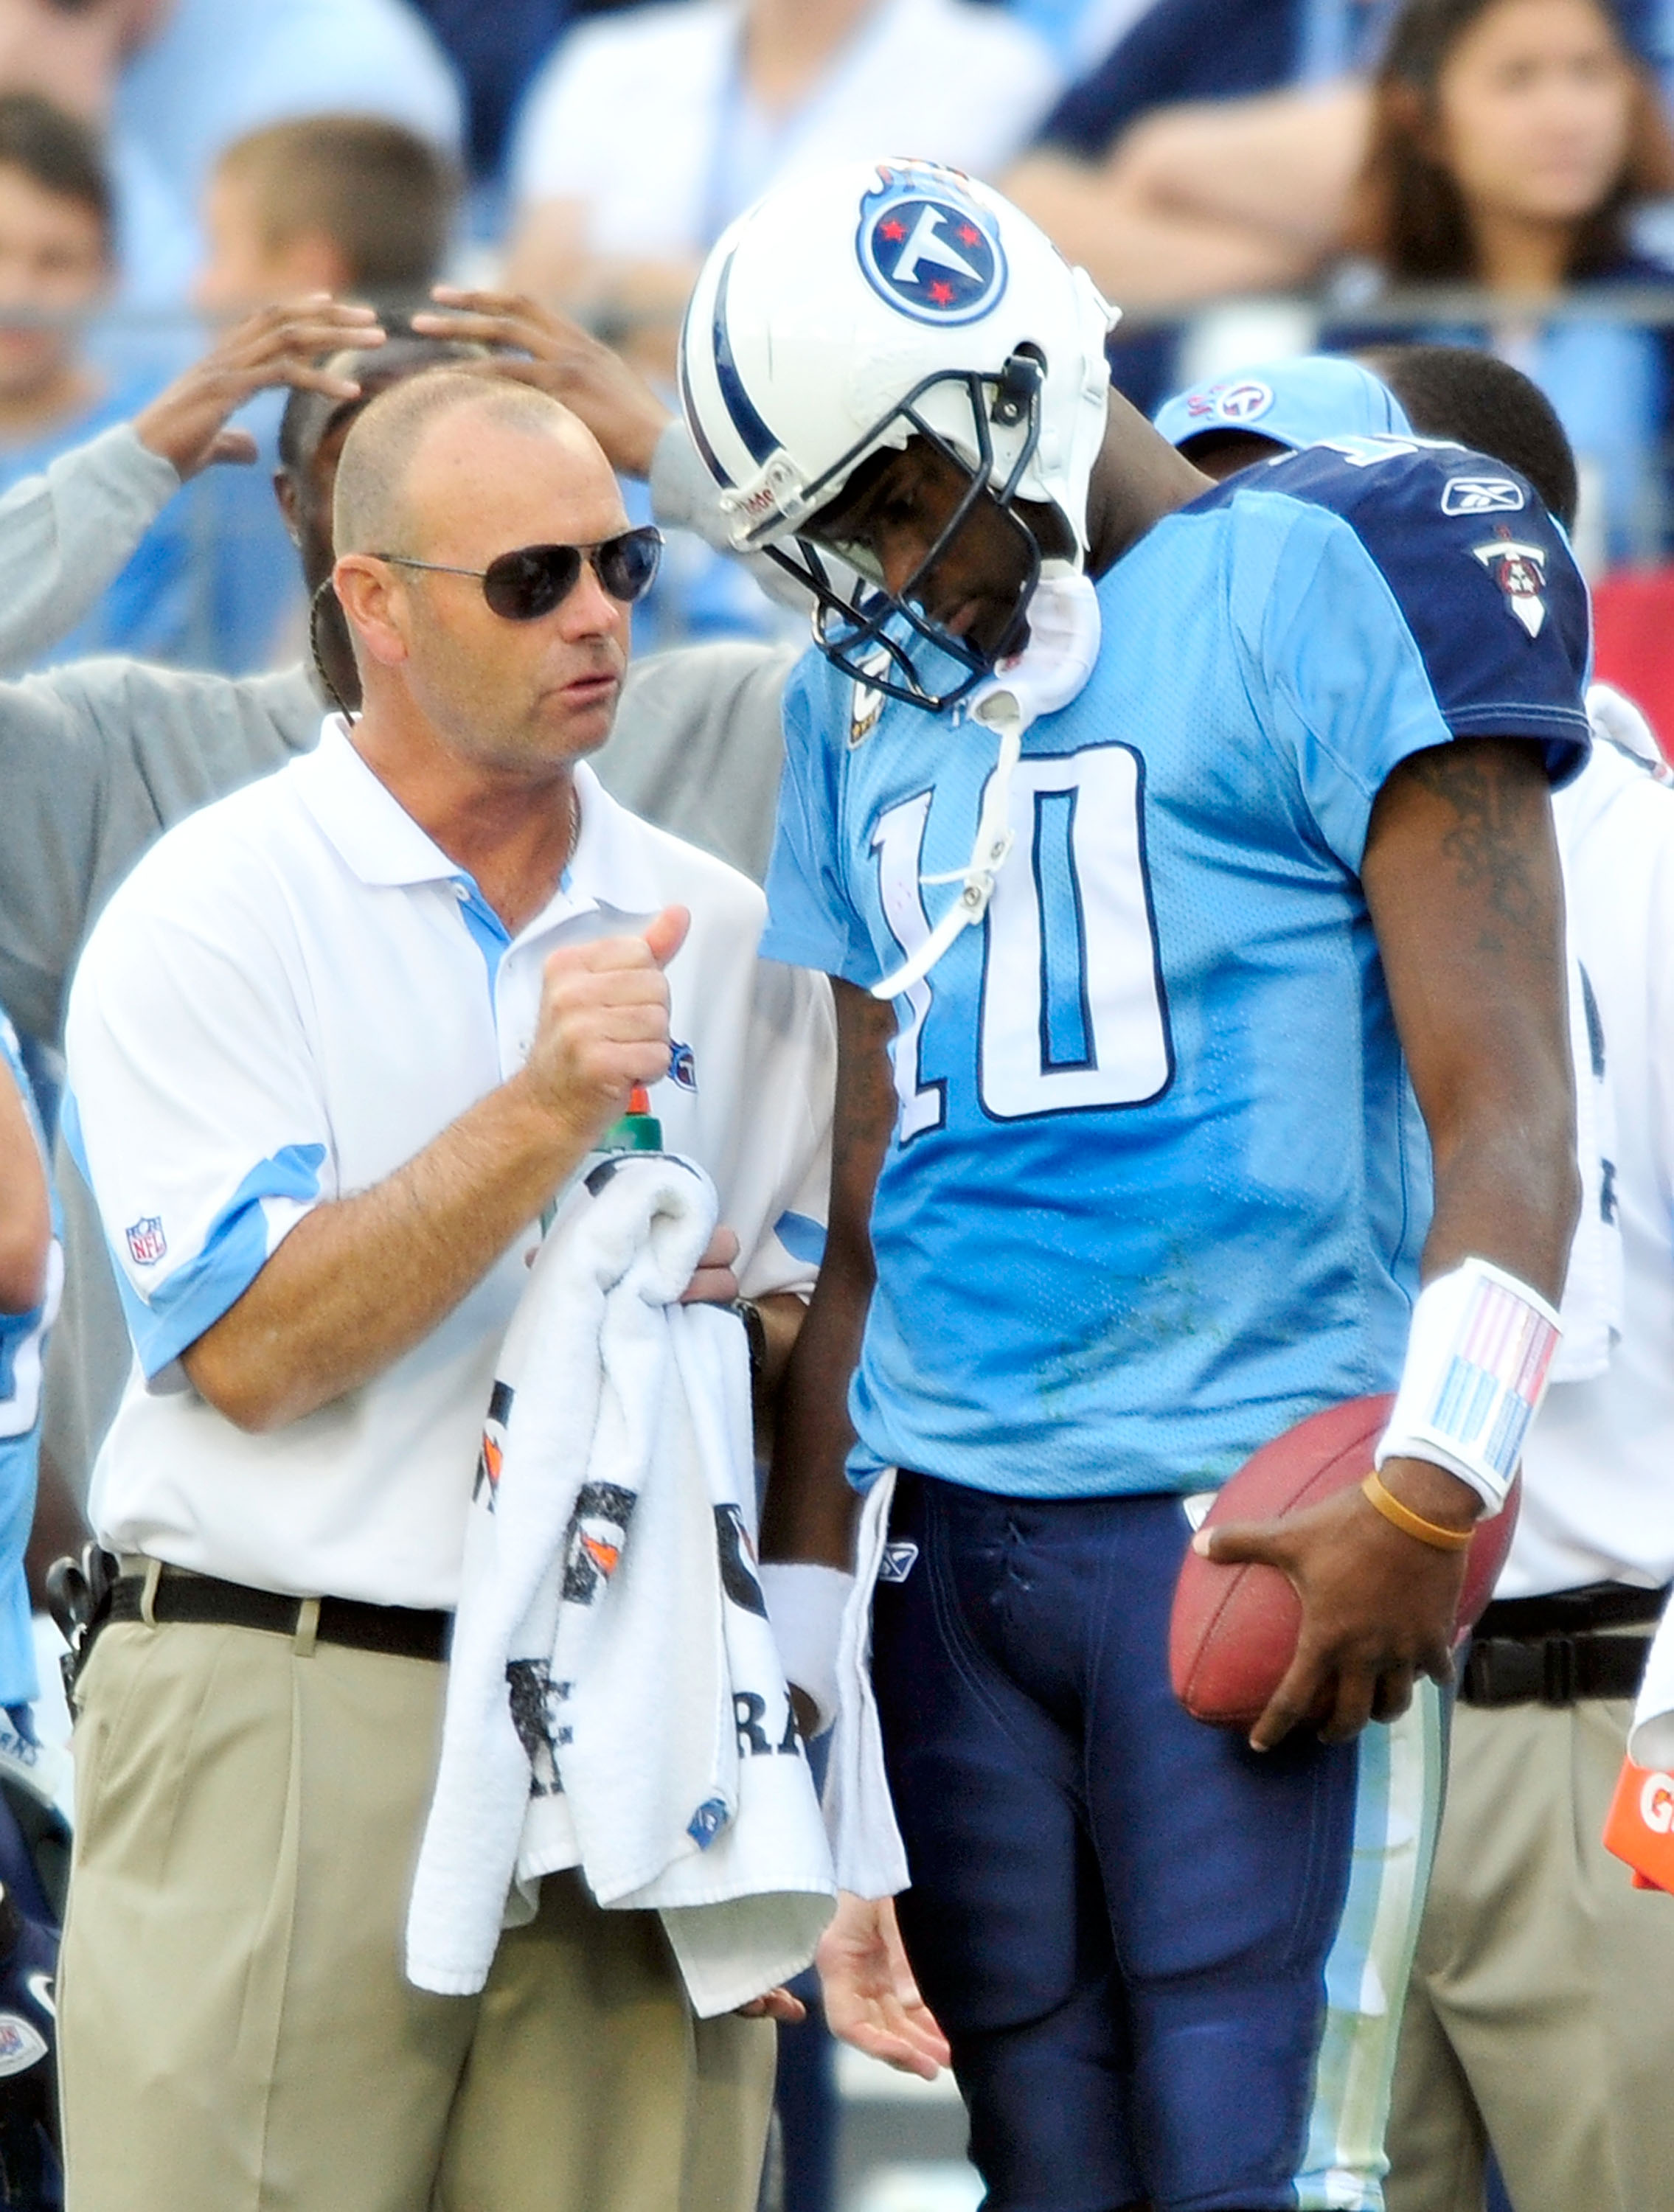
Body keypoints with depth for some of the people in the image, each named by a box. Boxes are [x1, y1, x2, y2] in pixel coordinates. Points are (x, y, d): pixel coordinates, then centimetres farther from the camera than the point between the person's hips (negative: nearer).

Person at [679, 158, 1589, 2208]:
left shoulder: (1311, 593, -3)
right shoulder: (872, 706, 19)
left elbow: (1505, 1116, -9)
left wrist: (1425, 1500, -20)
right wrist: (802, 1625, 17)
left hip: (1253, 1518, -6)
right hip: (953, 1536, 6)